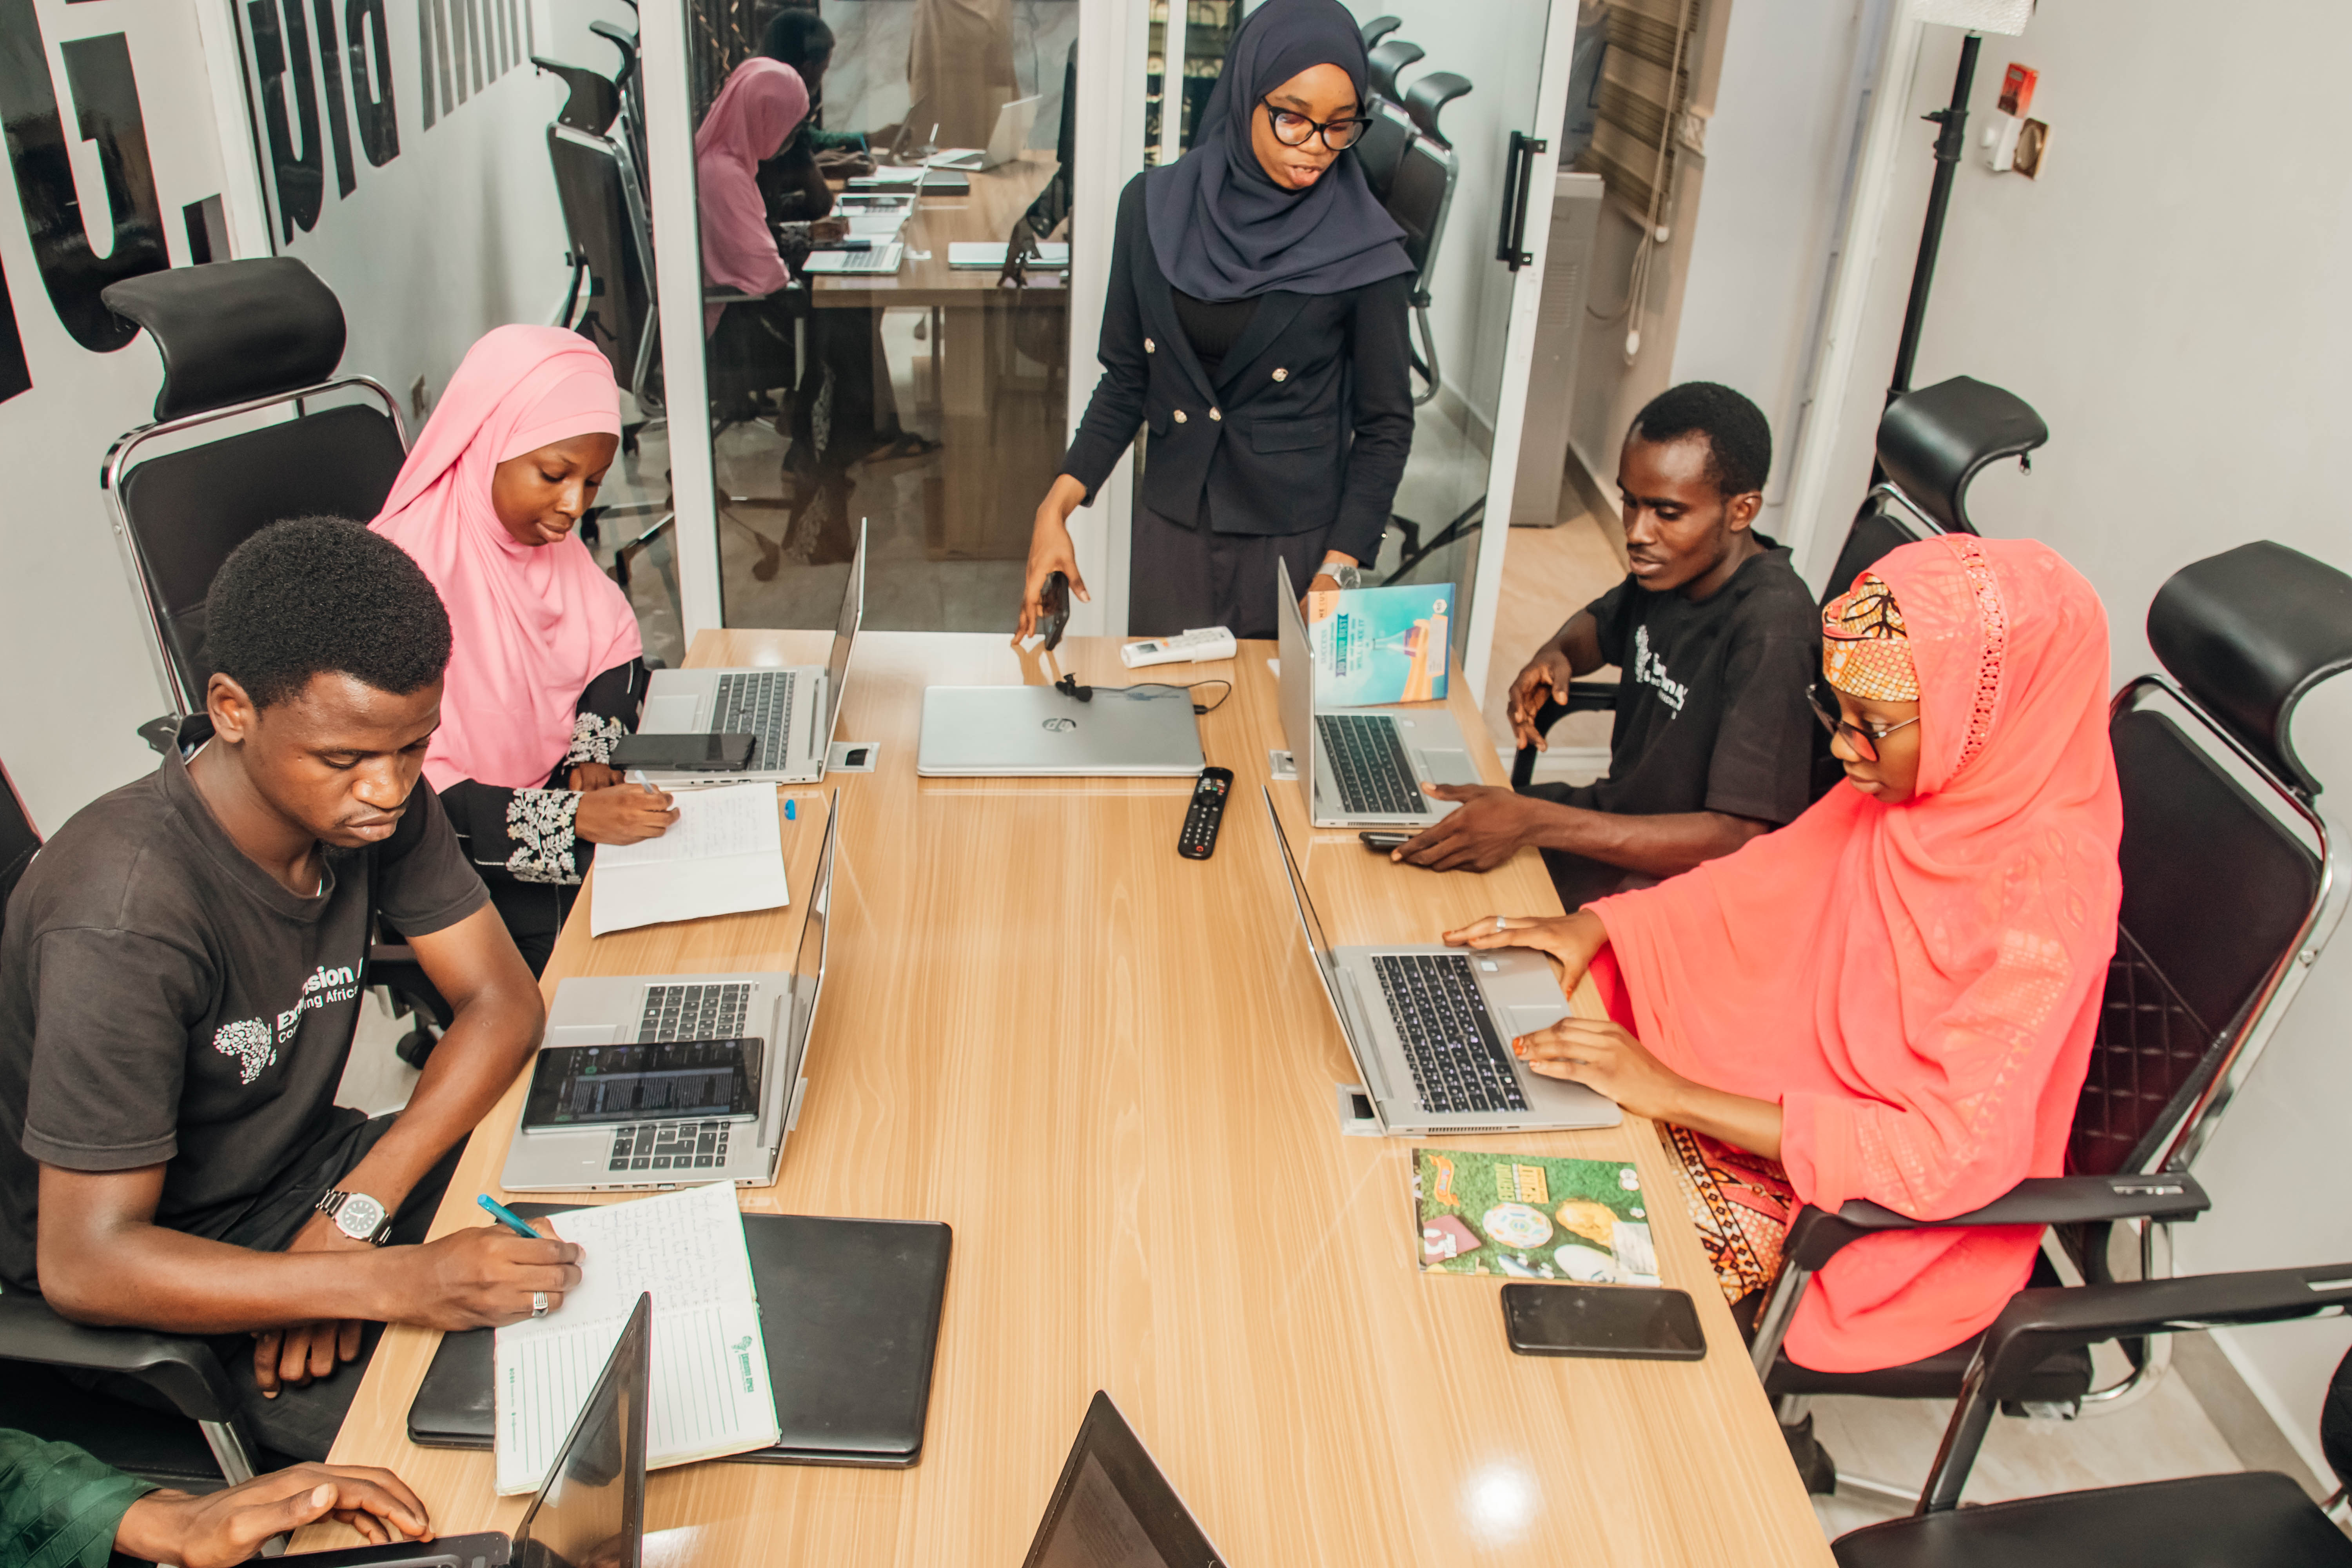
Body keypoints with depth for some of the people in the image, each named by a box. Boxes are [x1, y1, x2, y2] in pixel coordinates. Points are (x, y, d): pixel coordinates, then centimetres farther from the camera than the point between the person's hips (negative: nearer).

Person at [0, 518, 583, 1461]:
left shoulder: (373, 798, -13)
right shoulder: (128, 918, -33)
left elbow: (504, 1001, -7)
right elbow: (84, 1264, -30)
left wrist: (355, 1210, -20)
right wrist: (400, 1283, -40)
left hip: (303, 1168, 6)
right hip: (154, 1286, -6)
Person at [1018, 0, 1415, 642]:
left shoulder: (1361, 250, -12)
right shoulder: (1154, 208, -4)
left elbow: (1386, 425, -6)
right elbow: (1127, 380, 4)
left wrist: (1337, 571, -16)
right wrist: (1056, 507, -6)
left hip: (1295, 541, -2)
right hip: (1172, 526, 3)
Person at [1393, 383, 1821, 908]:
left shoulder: (1772, 631, -28)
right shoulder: (1673, 566, -2)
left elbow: (1741, 840, -32)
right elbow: (1603, 623, 24)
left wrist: (1536, 824, -38)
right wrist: (1556, 654, -3)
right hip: (1615, 811, 8)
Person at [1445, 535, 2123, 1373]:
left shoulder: (2044, 894, -29)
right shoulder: (1903, 785, -8)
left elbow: (1953, 1153, -32)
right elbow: (1771, 881, 8)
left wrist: (1676, 1096, -33)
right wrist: (1593, 927, -7)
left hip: (1903, 1217, -7)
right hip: (1803, 1090, 7)